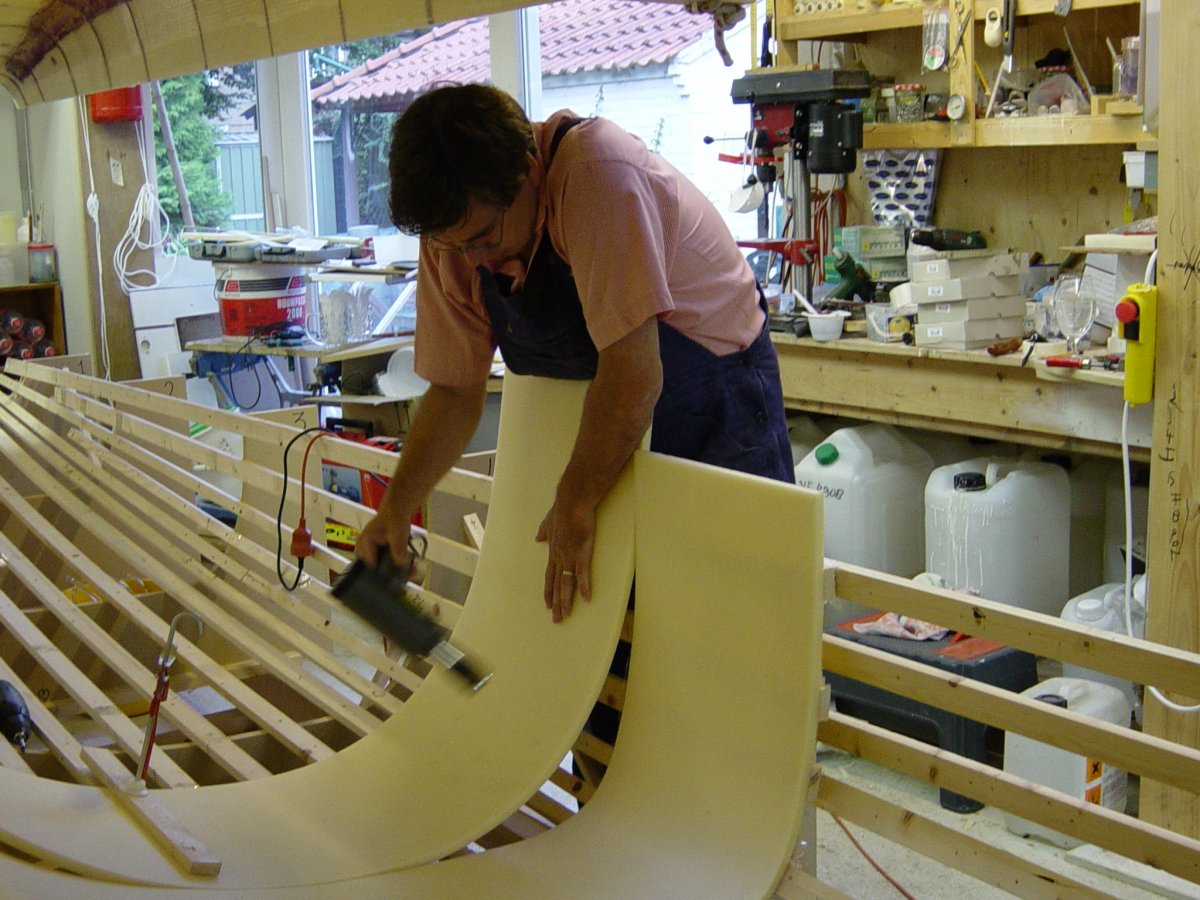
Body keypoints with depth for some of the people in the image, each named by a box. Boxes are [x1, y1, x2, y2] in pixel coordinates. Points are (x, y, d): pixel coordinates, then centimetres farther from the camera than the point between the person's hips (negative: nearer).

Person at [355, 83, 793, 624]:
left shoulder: (598, 174, -33)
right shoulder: (451, 227, -11)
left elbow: (633, 375, -34)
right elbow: (455, 390, -2)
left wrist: (576, 504, -24)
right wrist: (395, 510, -11)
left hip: (717, 399, -5)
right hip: (609, 426, 6)